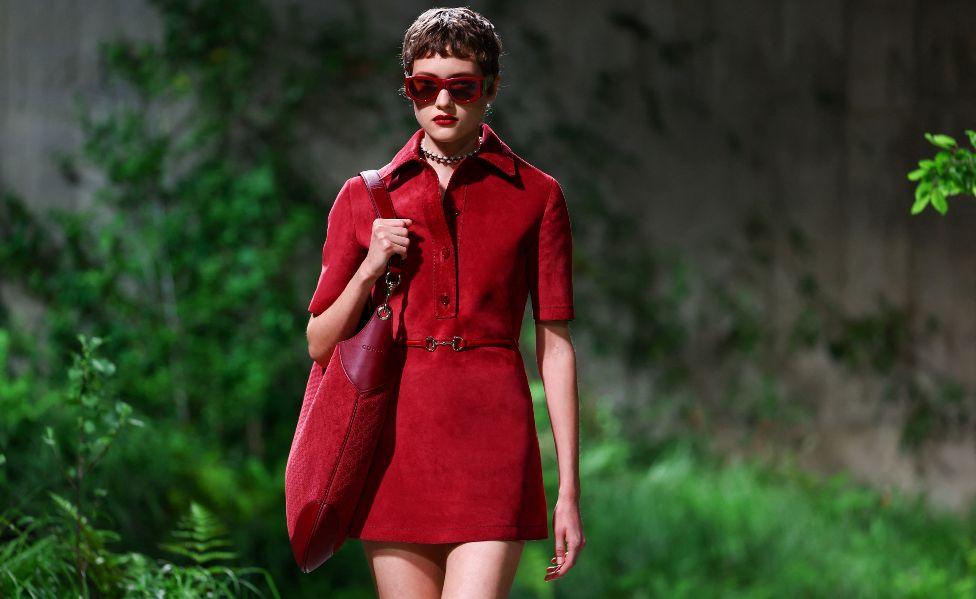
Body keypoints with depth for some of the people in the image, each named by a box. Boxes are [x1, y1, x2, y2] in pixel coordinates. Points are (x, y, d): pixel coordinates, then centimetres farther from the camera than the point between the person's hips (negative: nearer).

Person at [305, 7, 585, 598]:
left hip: (491, 437, -2)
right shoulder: (365, 198, 11)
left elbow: (556, 348, 5)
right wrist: (369, 270, -4)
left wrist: (569, 491, 0)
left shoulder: (536, 196, 6)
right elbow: (321, 345, 14)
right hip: (397, 439, 2)